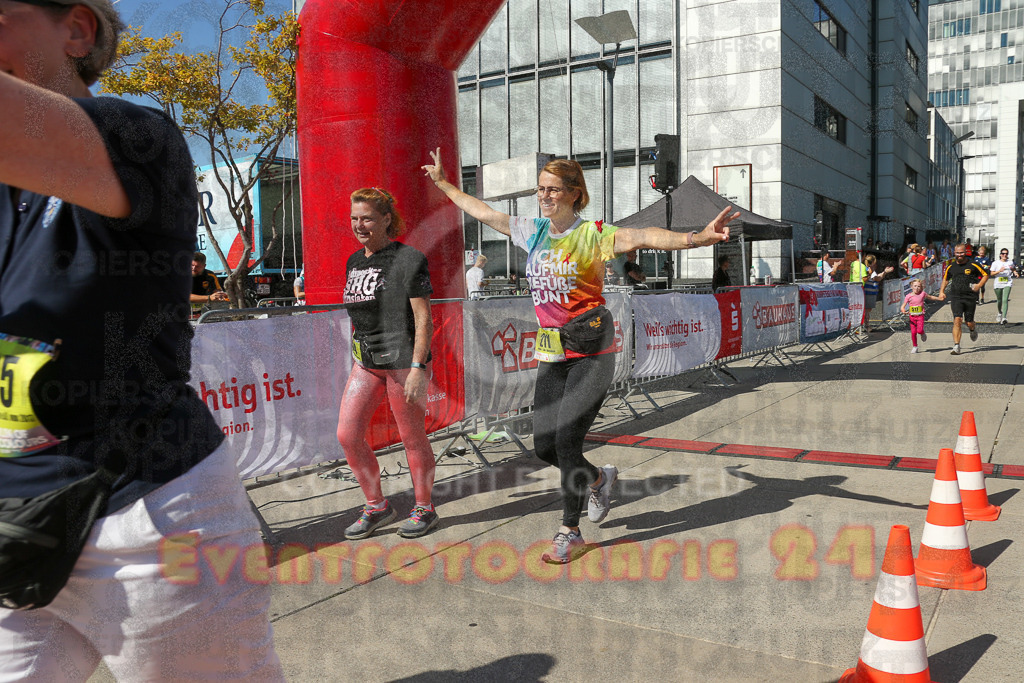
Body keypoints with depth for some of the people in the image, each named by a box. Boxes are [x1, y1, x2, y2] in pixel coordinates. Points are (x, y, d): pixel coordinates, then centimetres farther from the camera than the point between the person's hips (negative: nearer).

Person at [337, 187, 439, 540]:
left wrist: (418, 368, -18)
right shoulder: (354, 262, 13)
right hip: (366, 362, 7)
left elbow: (423, 319, -13)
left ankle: (424, 508, 24)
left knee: (412, 438, 4)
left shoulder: (408, 259, -9)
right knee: (347, 436, 2)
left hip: (403, 362, -7)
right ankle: (376, 506, 20)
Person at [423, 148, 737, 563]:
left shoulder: (594, 234, -8)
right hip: (551, 353, 6)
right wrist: (442, 183, 31)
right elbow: (482, 211, 22)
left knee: (566, 439, -8)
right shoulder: (533, 232, 9)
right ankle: (598, 479, 36)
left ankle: (570, 533, 12)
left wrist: (695, 238, -42)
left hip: (590, 352, -6)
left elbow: (643, 237, -26)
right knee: (544, 445, 5)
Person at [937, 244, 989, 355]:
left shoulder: (973, 265, -2)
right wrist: (942, 291, 14)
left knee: (969, 322, 6)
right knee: (957, 320, -14)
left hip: (970, 297, -1)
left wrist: (979, 286, -7)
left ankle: (973, 330, 46)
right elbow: (945, 278, 24)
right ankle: (956, 347, -15)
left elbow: (985, 275, 8)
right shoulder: (951, 267, 7)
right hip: (955, 297, 1)